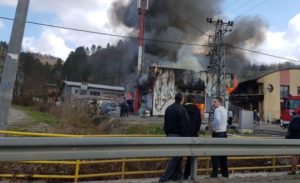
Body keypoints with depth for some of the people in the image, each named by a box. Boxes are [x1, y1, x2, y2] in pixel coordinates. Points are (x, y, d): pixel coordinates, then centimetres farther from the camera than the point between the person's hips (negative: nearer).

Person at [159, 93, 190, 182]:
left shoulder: (168, 108, 10)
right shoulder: (181, 109, -15)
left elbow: (165, 123, 15)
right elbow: (185, 125, -17)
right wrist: (186, 137, -10)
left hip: (170, 135, 8)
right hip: (178, 135, -8)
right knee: (176, 156, -1)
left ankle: (176, 176, 23)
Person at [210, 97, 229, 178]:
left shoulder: (218, 110, -14)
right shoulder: (224, 109, 15)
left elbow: (217, 120, -30)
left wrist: (214, 128, -17)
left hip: (218, 134, -9)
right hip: (224, 133, 9)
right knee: (222, 154, 13)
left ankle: (215, 173, 4)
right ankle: (225, 173, 19)